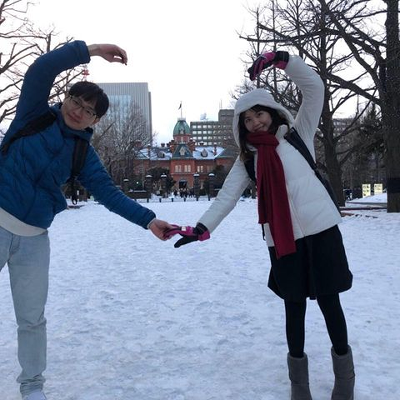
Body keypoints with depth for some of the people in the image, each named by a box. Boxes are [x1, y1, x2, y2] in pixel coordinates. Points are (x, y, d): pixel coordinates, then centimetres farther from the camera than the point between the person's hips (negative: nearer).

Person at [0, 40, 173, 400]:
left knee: (32, 319, 8)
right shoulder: (34, 115, 2)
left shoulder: (83, 153, 8)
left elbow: (108, 192, 2)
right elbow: (41, 70, -12)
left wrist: (148, 219, -7)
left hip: (34, 239, 3)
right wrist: (89, 51, -18)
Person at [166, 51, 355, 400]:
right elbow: (226, 197, 1)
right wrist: (201, 229, -13)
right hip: (282, 238, 2)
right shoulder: (247, 159, 11)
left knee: (328, 300, 7)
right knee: (295, 304, 10)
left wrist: (280, 59, -14)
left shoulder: (298, 134, 8)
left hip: (321, 227, -1)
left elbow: (314, 88, -2)